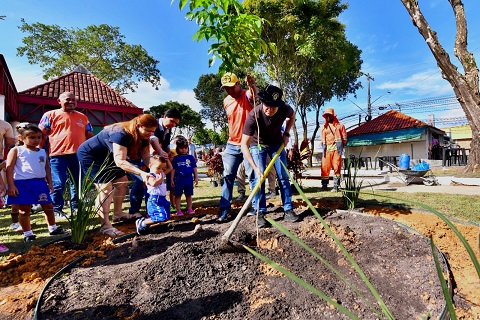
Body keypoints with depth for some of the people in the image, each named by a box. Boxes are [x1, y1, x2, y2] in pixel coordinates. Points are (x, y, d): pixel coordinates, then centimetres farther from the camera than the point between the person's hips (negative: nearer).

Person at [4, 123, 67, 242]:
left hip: (40, 183, 4)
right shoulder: (16, 151, -1)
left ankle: (53, 228, 25)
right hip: (22, 184, -4)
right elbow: (9, 168, -5)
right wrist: (11, 185, -12)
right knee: (24, 210, 6)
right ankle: (27, 233, 20)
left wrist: (49, 183, 8)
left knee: (48, 206, 9)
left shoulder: (43, 152, 11)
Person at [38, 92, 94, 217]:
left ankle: (76, 207, 20)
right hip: (58, 155, -3)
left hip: (79, 155, 4)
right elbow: (41, 135, 5)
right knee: (58, 185, -1)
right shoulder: (50, 115, 8)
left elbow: (90, 136, 20)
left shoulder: (83, 117, 18)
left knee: (78, 184, 8)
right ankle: (56, 210, 11)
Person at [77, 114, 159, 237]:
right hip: (89, 155, -9)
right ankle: (105, 226, -18)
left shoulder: (141, 137, -8)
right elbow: (120, 161, -42)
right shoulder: (121, 134, -35)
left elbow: (146, 157, -12)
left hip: (105, 157, 9)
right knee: (105, 187, -19)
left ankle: (117, 213, 22)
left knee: (122, 181, 8)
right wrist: (141, 173, -52)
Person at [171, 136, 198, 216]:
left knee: (188, 194, 12)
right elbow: (173, 169, 3)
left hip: (189, 179, 1)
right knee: (178, 195, 5)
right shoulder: (176, 158, 2)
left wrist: (196, 177, 2)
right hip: (179, 179, -1)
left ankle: (189, 209, 22)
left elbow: (194, 168, 5)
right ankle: (178, 210, 13)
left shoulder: (190, 157, 3)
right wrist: (172, 179, -1)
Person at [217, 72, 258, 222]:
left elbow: (255, 95, -34)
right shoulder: (226, 101, 10)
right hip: (232, 145, 6)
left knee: (253, 176, 1)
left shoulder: (247, 95, -8)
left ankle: (257, 208, 12)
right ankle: (225, 209, 12)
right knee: (228, 176, 5)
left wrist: (252, 86, -55)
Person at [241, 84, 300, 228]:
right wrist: (255, 168, -42)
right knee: (259, 178, -11)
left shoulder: (285, 109, -26)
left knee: (283, 176, 0)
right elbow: (244, 145, -35)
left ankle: (288, 210, 10)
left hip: (277, 143, 3)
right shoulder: (253, 115, -35)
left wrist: (286, 133, -7)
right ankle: (260, 213, -1)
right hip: (258, 145, -3)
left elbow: (292, 115, 4)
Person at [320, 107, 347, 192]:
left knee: (337, 167, -4)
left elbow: (344, 138, 6)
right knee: (325, 167, -2)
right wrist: (323, 147, 6)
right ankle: (324, 185, 4)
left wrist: (341, 147, -6)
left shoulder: (339, 125, 9)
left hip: (336, 149, -2)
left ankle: (336, 186, 0)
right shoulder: (324, 127, 18)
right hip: (327, 149, 3)